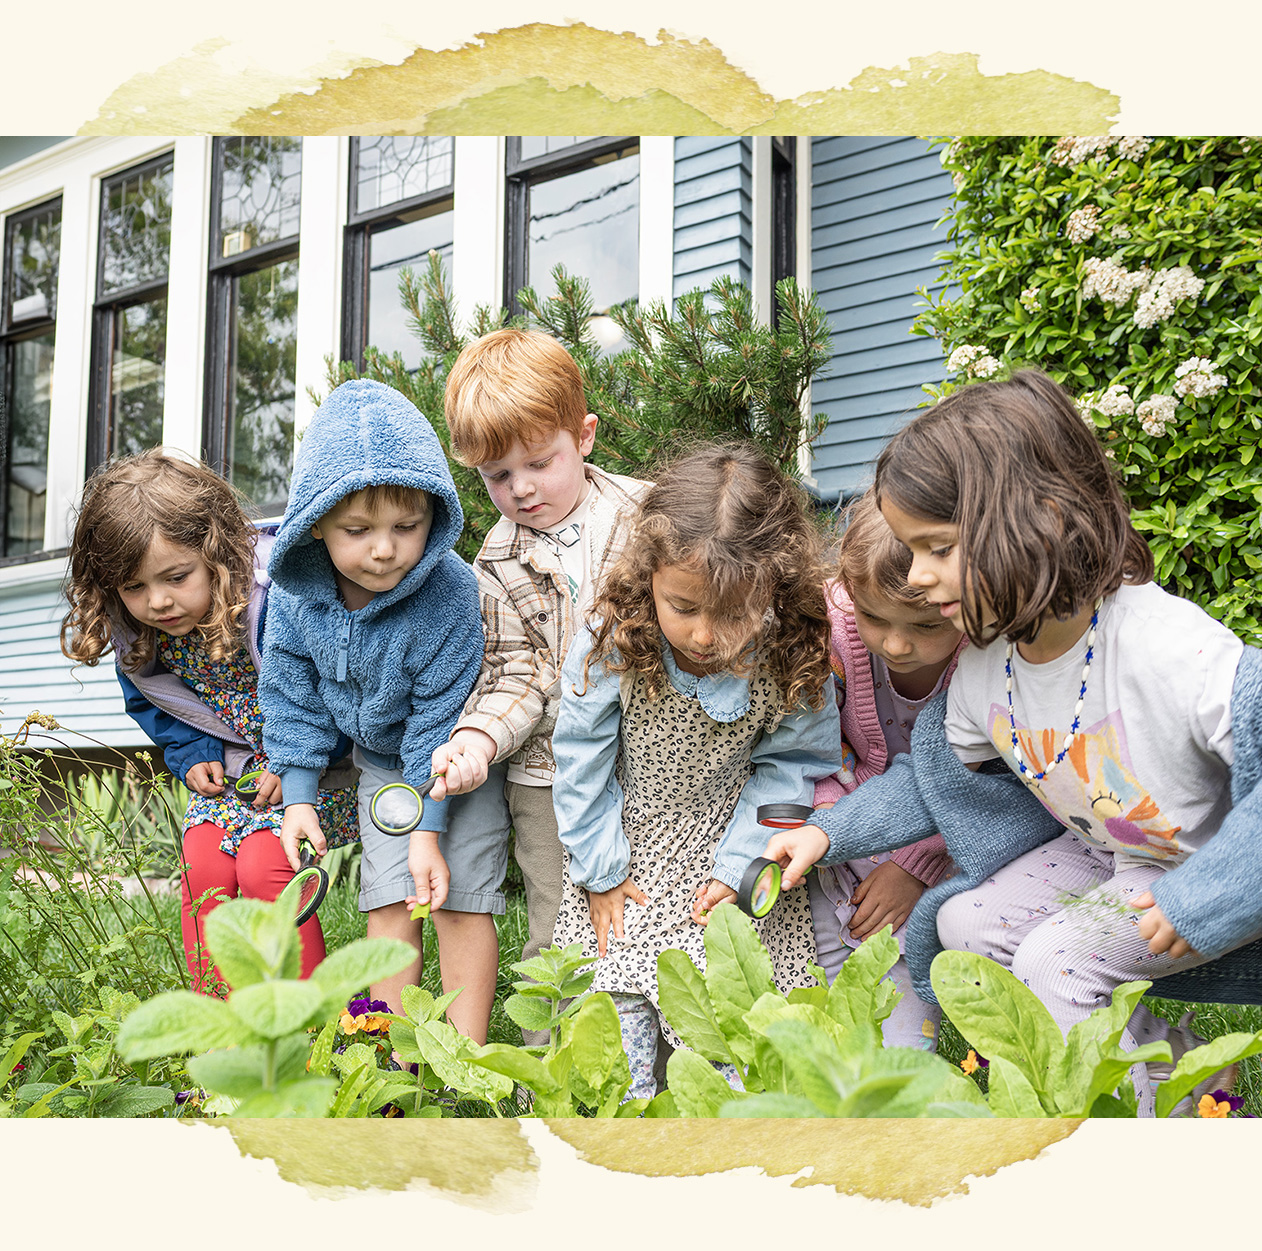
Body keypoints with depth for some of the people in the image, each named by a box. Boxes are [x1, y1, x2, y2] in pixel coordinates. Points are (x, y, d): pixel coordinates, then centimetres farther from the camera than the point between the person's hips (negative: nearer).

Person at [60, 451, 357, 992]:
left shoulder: (277, 600, -30)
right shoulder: (135, 634, -8)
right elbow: (152, 705, 13)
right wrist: (193, 757, -2)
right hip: (233, 764, 6)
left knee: (263, 868, -19)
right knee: (203, 866, -10)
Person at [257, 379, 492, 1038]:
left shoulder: (449, 594, -34)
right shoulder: (296, 590, -20)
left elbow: (440, 717, -27)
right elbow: (293, 693, -5)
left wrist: (428, 829, -26)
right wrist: (298, 793, -5)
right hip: (378, 760, 4)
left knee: (460, 901, -4)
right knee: (388, 904, 5)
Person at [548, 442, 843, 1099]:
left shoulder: (791, 660, -22)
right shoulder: (614, 639, -23)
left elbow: (791, 765, -8)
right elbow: (581, 755, -11)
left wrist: (741, 867, -14)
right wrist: (600, 869, -7)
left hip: (729, 845, 0)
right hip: (626, 845, 0)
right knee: (613, 996, 1)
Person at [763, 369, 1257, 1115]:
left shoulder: (1168, 649, -36)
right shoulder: (988, 659, -11)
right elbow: (951, 773, 7)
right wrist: (831, 832, -2)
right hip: (1100, 855, 8)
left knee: (1055, 960, -21)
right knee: (966, 922, 1)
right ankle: (1168, 1052, 11)